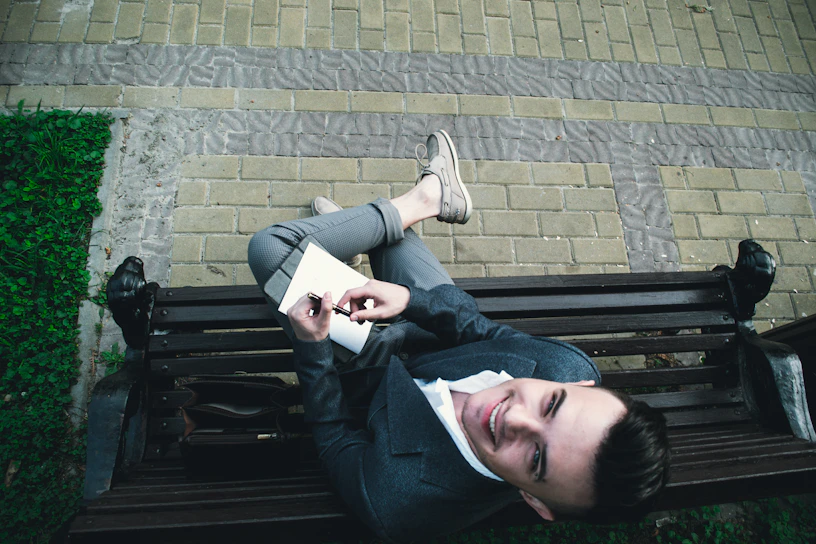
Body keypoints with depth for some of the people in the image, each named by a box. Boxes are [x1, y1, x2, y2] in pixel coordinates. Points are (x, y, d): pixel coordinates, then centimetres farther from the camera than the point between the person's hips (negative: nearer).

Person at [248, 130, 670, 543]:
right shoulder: (573, 368, -33)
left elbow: (335, 437, -22)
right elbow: (490, 333, -13)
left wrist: (312, 347, -28)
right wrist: (411, 299, -22)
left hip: (365, 370, -3)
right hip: (425, 338, 3)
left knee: (270, 246, -7)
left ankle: (424, 200, 9)